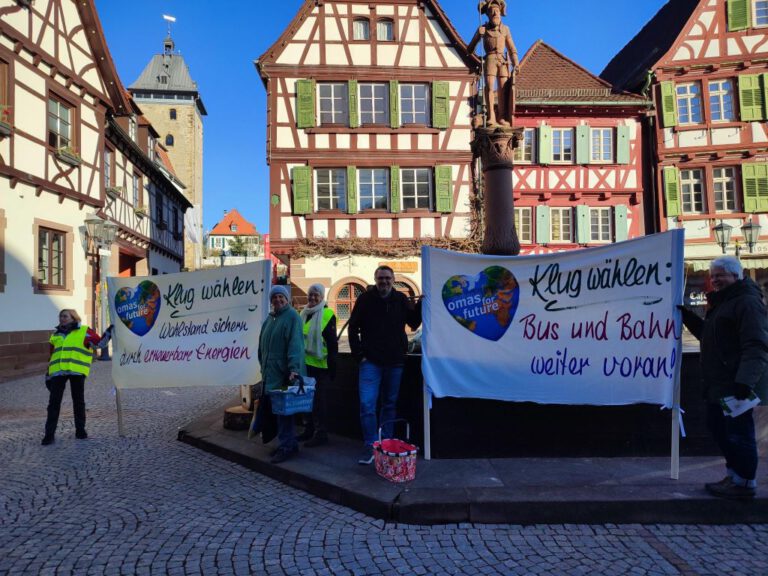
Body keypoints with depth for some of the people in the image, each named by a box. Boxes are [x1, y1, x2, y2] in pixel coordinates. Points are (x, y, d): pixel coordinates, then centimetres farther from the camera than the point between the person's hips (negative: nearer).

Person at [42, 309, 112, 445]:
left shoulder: (84, 331, 3)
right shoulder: (56, 334, 18)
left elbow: (100, 343, -3)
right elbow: (52, 356, 22)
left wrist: (109, 332, -16)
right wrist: (48, 374, 20)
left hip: (76, 371, -3)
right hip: (57, 372, 4)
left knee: (78, 401, 5)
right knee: (53, 403, 0)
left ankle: (80, 429, 17)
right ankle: (49, 434, 5)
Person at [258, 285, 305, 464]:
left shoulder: (292, 316, -9)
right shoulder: (270, 319, 18)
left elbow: (295, 344, -19)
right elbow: (263, 344, 23)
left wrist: (294, 368, -28)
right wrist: (264, 366, 20)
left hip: (284, 373, -8)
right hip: (270, 372, 9)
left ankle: (286, 446, 3)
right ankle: (289, 443, 23)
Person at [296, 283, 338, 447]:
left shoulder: (327, 314, -8)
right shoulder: (304, 314, 14)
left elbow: (332, 342, -10)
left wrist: (332, 364, -14)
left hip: (320, 365, -7)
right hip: (305, 363, 7)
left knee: (319, 400, -2)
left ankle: (321, 434, 6)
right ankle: (309, 430, 25)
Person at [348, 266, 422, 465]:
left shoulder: (401, 299, 5)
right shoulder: (365, 298, -1)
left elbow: (414, 323, 8)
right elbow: (353, 327, 2)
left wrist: (421, 304, -6)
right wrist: (359, 353, -5)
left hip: (395, 361, 3)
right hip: (371, 361, -2)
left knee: (390, 404, 12)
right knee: (367, 404, -10)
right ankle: (370, 446, 2)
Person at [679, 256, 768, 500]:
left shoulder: (747, 303, -13)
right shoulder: (722, 303, 20)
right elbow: (708, 335, 29)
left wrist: (745, 381, -31)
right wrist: (688, 317, 16)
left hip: (735, 386, -11)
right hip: (719, 384, 11)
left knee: (737, 432, -2)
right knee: (718, 426, 18)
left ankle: (744, 483, 11)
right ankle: (734, 475, 31)